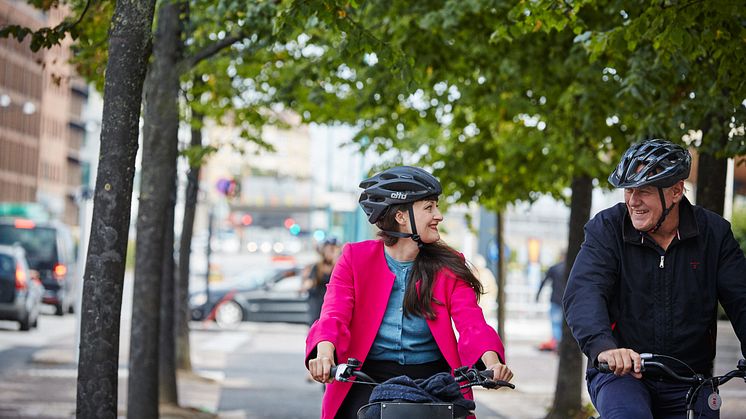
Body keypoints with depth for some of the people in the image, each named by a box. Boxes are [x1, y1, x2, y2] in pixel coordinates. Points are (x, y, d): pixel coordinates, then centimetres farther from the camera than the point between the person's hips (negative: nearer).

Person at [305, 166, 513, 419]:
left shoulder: (448, 267, 7)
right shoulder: (356, 258, 3)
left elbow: (471, 321, -7)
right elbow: (334, 314, -10)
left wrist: (491, 359, -28)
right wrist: (325, 351, -32)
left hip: (432, 379, 1)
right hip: (369, 380, -1)